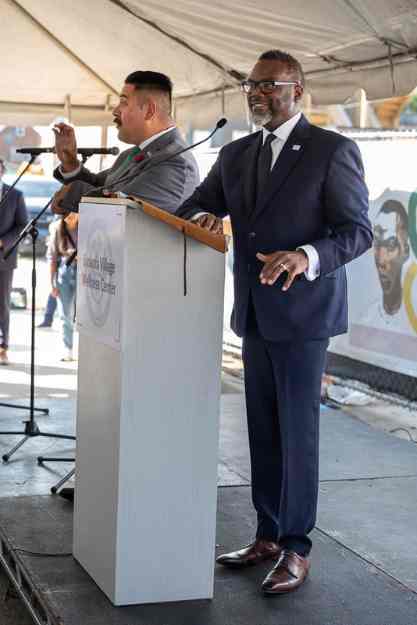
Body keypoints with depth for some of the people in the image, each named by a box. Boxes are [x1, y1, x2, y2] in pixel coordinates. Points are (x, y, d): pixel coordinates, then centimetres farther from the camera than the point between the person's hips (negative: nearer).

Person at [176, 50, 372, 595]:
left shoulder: (333, 151, -7)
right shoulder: (235, 155, 11)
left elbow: (358, 230, -11)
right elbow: (192, 207, 15)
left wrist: (306, 256, -30)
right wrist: (202, 218, -10)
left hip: (302, 314, -6)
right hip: (254, 314, 6)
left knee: (297, 433, -1)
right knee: (262, 432, 12)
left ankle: (296, 549, 10)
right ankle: (267, 536, 23)